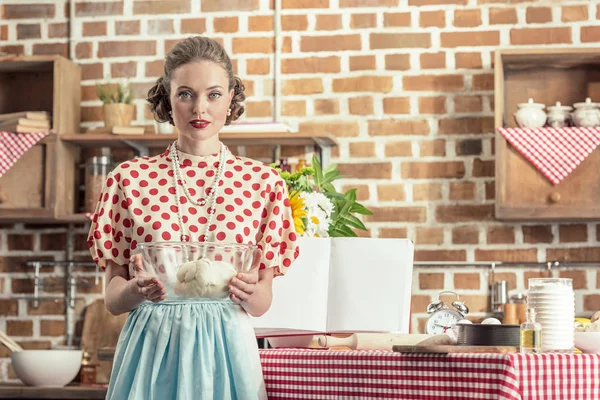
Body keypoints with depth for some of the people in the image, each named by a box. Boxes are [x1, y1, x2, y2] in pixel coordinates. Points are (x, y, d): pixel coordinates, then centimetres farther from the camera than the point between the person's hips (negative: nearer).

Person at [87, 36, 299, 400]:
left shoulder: (263, 182, 3)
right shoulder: (129, 179, 2)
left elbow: (263, 303, 5)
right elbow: (112, 298, 4)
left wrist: (248, 292, -17)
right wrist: (137, 290, -18)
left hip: (228, 349, 0)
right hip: (151, 348, 0)